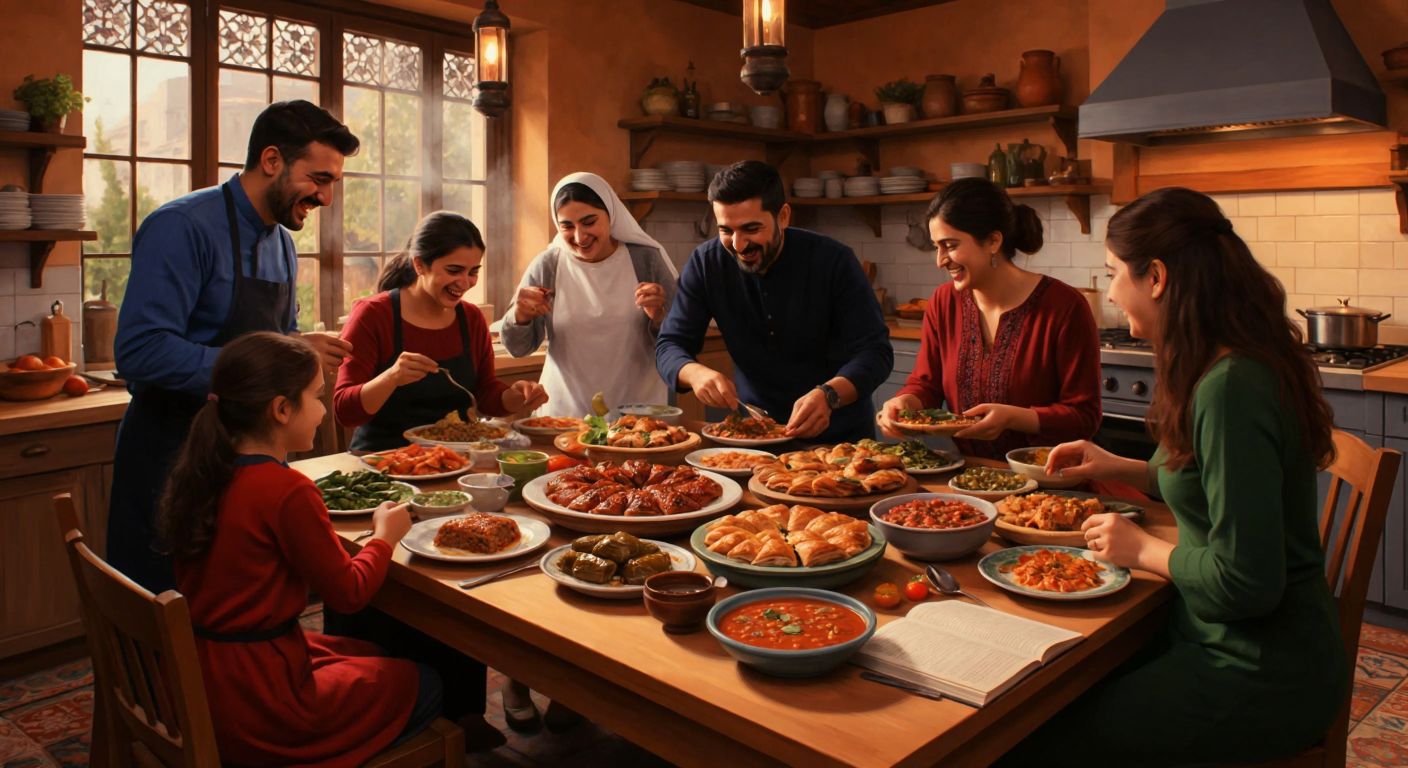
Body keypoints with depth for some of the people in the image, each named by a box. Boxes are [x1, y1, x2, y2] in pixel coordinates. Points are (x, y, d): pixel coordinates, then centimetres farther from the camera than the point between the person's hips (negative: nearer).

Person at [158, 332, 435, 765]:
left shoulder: (202, 473, -1)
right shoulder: (288, 491, -25)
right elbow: (348, 592, -14)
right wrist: (385, 536, 2)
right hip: (254, 705, -8)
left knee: (368, 656, 26)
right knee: (421, 684, 9)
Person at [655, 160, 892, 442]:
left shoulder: (833, 260, -12)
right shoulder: (706, 263, -6)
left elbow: (876, 352, -14)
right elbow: (669, 346, -3)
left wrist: (829, 395, -34)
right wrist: (695, 373, -27)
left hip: (838, 434, -2)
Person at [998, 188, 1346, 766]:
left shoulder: (1230, 389, -27)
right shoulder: (1237, 367, 4)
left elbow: (1246, 582, -27)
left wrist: (1143, 549, -12)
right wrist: (1118, 468, 11)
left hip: (1261, 678, -9)